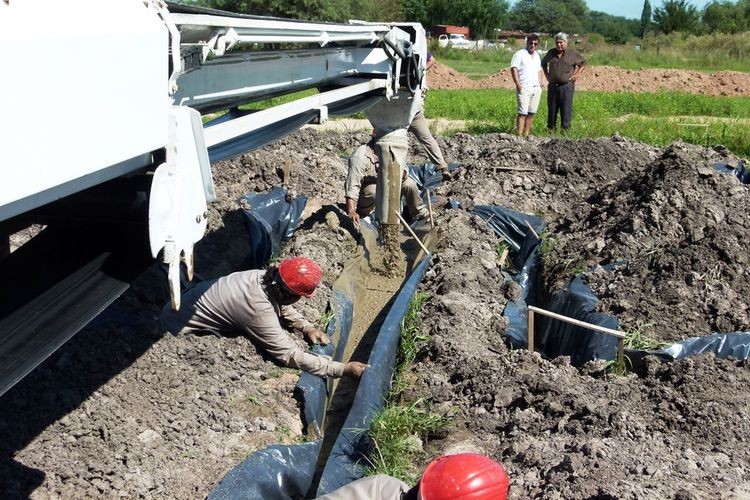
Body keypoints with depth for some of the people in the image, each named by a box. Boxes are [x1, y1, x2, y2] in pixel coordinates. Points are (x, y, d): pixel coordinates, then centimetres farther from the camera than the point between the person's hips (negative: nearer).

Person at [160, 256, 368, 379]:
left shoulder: (265, 277, -13)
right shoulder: (259, 311, -36)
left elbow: (282, 306, 9)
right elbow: (291, 356, -32)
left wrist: (307, 327, -5)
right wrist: (343, 369, -31)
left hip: (195, 297, 8)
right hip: (180, 324, -8)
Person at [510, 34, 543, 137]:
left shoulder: (537, 55, 21)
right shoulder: (520, 54, -2)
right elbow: (514, 68, -11)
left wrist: (540, 83, 17)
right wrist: (518, 84, -19)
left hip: (536, 88, 7)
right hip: (524, 88, -7)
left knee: (532, 113, 5)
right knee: (523, 113, -12)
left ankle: (526, 134, 10)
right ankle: (519, 135, -13)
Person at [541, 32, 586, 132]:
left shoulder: (572, 54, 1)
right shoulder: (551, 53, 9)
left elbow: (583, 63, 12)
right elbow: (543, 63, 27)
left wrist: (577, 74, 1)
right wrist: (547, 75, 16)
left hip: (567, 85, -3)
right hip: (553, 85, 3)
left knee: (566, 109, -4)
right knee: (552, 109, 7)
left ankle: (566, 129, -1)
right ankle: (551, 129, 14)